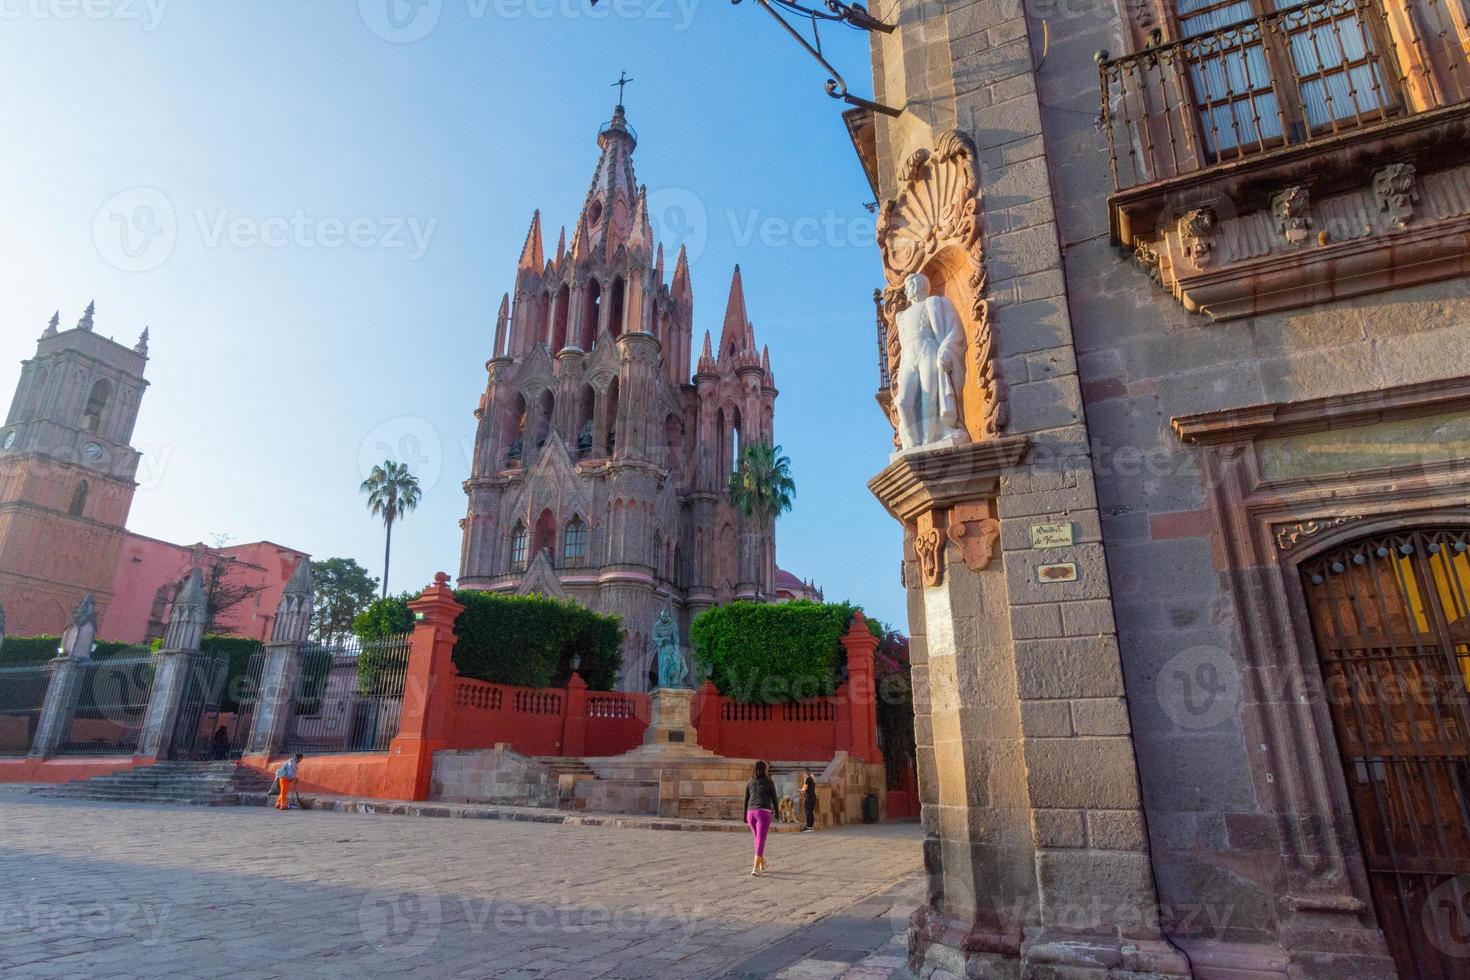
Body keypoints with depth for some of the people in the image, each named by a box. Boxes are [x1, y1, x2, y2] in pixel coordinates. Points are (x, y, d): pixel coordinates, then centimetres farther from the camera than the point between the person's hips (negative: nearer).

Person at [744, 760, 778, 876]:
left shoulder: (749, 783, 15)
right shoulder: (769, 782, 6)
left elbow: (746, 801, 13)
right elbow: (774, 799, 7)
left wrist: (745, 818, 16)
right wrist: (777, 814, 17)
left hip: (751, 812, 4)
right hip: (764, 812, -4)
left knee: (758, 839, 22)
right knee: (760, 840, -7)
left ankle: (762, 864, 35)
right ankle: (755, 868, -19)